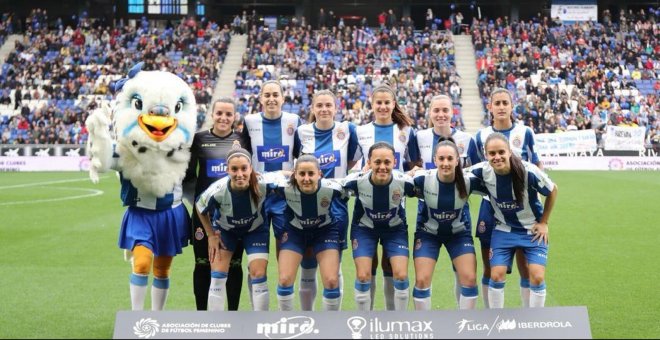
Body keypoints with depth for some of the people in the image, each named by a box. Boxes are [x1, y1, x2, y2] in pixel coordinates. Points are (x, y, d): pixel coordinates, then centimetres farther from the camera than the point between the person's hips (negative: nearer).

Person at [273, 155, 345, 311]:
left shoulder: (332, 188, -32)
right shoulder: (285, 188, -30)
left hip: (325, 231, -1)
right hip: (295, 232, 1)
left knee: (331, 280, -10)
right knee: (285, 279, -7)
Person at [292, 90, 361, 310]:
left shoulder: (347, 129, -1)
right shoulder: (302, 132, 1)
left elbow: (353, 161, 9)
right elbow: (292, 161, 14)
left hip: (336, 204, -1)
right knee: (308, 267, 7)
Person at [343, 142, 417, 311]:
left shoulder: (404, 181, -28)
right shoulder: (356, 181, -29)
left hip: (395, 229, 0)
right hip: (364, 228, 0)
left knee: (401, 275, -9)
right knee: (363, 276, -7)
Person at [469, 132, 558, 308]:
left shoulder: (529, 171, -26)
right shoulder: (482, 171, -19)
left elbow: (553, 191, -8)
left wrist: (543, 222, -4)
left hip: (533, 230, -2)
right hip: (503, 229, 2)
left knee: (537, 277, -10)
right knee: (496, 276, -5)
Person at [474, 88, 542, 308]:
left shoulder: (525, 133, 0)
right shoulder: (481, 136, 5)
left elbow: (536, 167, 5)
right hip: (491, 205, 2)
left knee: (524, 265, 1)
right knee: (489, 268, 6)